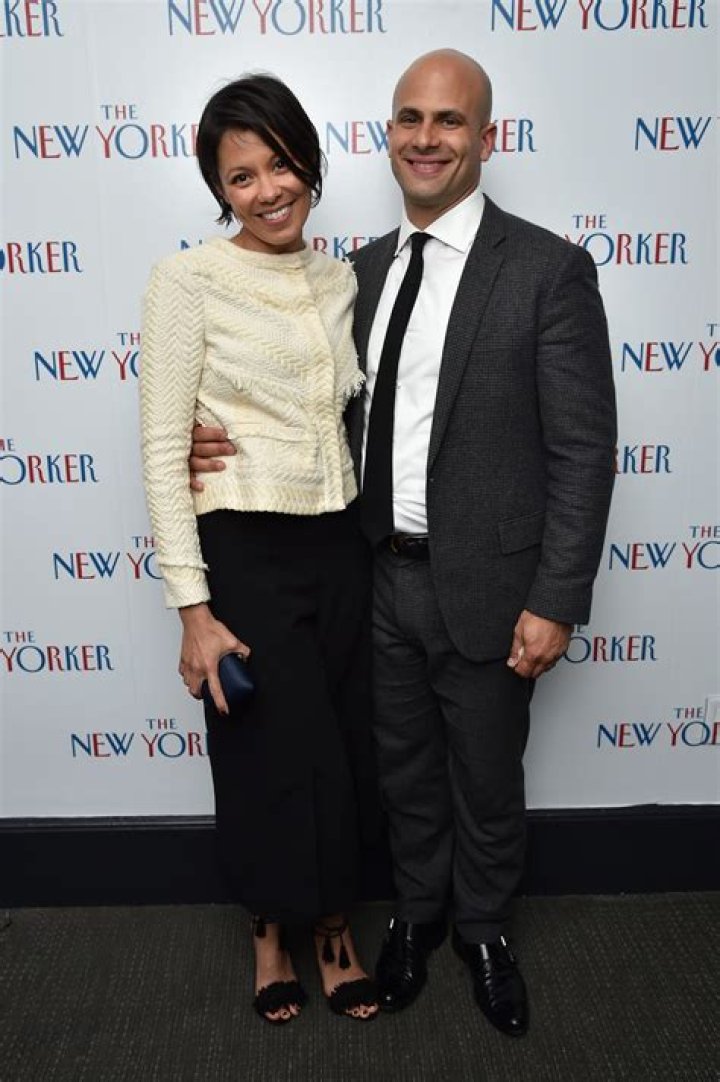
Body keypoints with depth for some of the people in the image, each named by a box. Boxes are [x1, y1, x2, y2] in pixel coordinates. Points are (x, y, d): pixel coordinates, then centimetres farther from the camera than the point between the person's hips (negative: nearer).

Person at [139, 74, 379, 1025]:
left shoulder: (342, 279, 7)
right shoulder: (188, 279, -8)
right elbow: (163, 449, -11)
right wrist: (192, 607, -15)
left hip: (342, 548, 5)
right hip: (246, 555, -4)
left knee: (344, 751, 15)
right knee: (274, 758, 9)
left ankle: (329, 921, 41)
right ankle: (273, 928, 39)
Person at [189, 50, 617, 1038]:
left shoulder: (547, 270, -11)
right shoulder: (364, 268, 7)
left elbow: (583, 451, -12)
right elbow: (347, 411, 10)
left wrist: (555, 602, -14)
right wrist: (232, 443, -7)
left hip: (484, 587, -4)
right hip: (381, 578, 5)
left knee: (487, 784, 16)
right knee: (404, 771, 21)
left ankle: (484, 929, 44)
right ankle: (418, 912, 47)